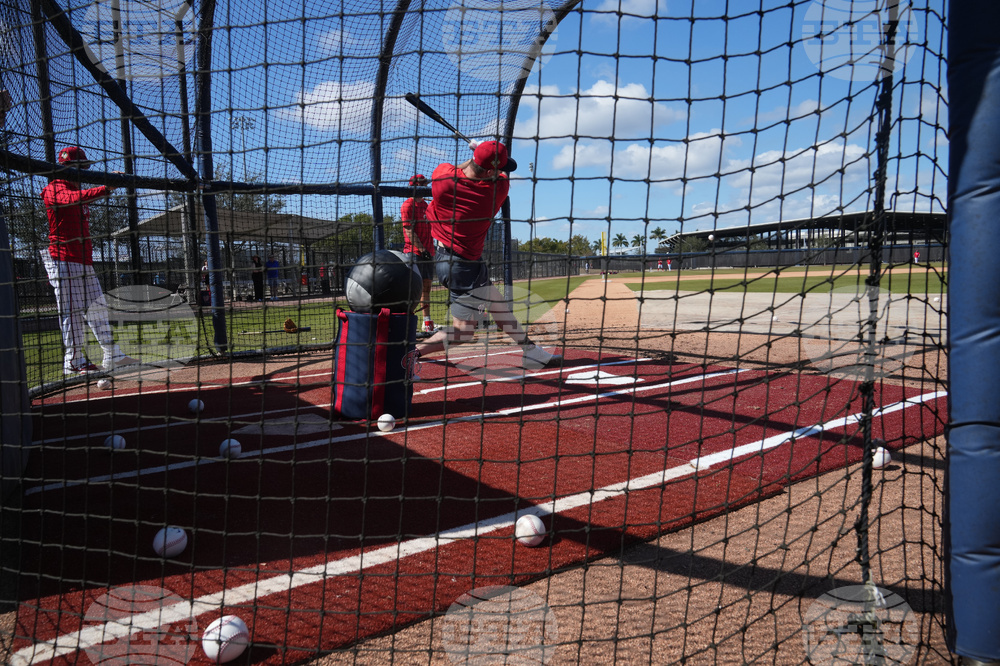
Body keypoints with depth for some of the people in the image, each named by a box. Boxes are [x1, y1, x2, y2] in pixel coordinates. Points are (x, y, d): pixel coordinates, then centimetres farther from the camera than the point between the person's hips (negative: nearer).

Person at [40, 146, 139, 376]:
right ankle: (74, 361, -3)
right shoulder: (54, 189, -10)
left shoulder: (77, 189, 24)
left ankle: (112, 356, 13)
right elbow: (74, 198, -29)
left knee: (97, 307, 9)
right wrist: (106, 188, -40)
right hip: (64, 260, -9)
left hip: (84, 261, 9)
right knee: (72, 310, -8)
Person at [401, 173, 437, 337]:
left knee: (426, 286, 10)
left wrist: (431, 250, 12)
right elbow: (409, 231, -13)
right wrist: (421, 249, -19)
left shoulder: (426, 205, 19)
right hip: (413, 252, -8)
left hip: (428, 252, 8)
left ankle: (427, 324, 16)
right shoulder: (408, 205, -5)